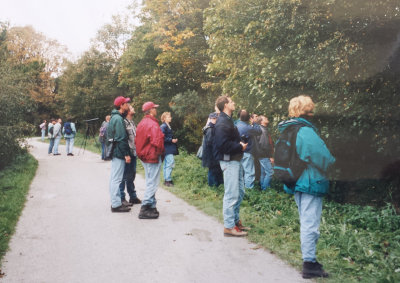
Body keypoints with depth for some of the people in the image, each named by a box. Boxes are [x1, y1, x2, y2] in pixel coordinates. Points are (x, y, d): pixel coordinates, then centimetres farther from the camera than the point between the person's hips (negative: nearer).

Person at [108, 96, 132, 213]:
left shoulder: (114, 117, 16)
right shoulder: (118, 119, -16)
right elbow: (121, 138, -20)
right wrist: (126, 154, -18)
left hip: (115, 152, 11)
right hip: (119, 152, -11)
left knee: (114, 178, 15)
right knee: (117, 179, -6)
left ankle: (115, 202, 25)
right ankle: (116, 205, 0)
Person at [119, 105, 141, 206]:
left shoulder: (132, 122, 17)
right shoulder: (124, 122, -13)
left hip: (133, 153, 9)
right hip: (127, 153, -9)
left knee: (132, 175, 16)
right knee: (124, 176, -2)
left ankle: (133, 197, 27)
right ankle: (121, 198, 7)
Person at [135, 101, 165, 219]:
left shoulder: (141, 123, 12)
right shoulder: (153, 124, -18)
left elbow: (137, 141, 16)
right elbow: (157, 142, -26)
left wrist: (142, 152, 17)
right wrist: (161, 152, -10)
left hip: (144, 156, 10)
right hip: (152, 157, -10)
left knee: (150, 182, 18)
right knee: (152, 184, -4)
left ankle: (151, 206, 26)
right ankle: (145, 209, -2)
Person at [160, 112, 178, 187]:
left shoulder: (168, 126, 17)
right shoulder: (163, 126, -13)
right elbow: (163, 138, -20)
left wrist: (174, 139, 7)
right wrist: (171, 140, -17)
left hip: (169, 148, 10)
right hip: (167, 148, -10)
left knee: (166, 164, 12)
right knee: (171, 162, -13)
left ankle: (166, 179, 18)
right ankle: (168, 180, -8)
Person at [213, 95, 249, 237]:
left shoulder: (228, 120, 17)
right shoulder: (222, 123, -17)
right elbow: (223, 144, -26)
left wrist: (241, 143, 2)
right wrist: (240, 147, -16)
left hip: (236, 160, 11)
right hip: (229, 161, -11)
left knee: (240, 191, 17)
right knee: (231, 194, -5)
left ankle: (236, 220, 30)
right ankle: (229, 226, 5)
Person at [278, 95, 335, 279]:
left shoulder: (288, 129, 8)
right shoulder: (306, 131, -20)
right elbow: (324, 157, -17)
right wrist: (333, 163, 4)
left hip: (296, 181, 9)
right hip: (311, 182, -9)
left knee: (305, 223, 20)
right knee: (310, 224, -1)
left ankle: (309, 259, 32)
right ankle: (309, 264, 8)